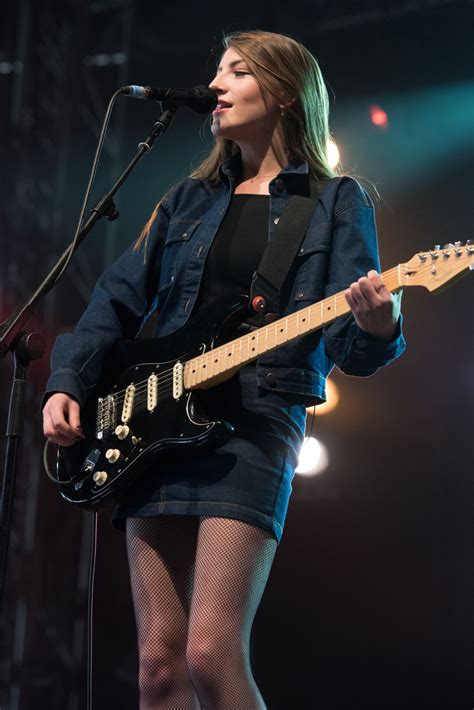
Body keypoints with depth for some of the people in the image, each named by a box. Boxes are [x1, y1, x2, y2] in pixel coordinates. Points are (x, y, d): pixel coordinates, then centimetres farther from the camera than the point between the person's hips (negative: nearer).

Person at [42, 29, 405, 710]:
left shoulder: (336, 203, 5)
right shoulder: (190, 199, 18)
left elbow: (347, 343, -4)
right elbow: (119, 298, 17)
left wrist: (375, 328, -27)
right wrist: (67, 384, 3)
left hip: (253, 427, -5)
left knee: (211, 655, -17)